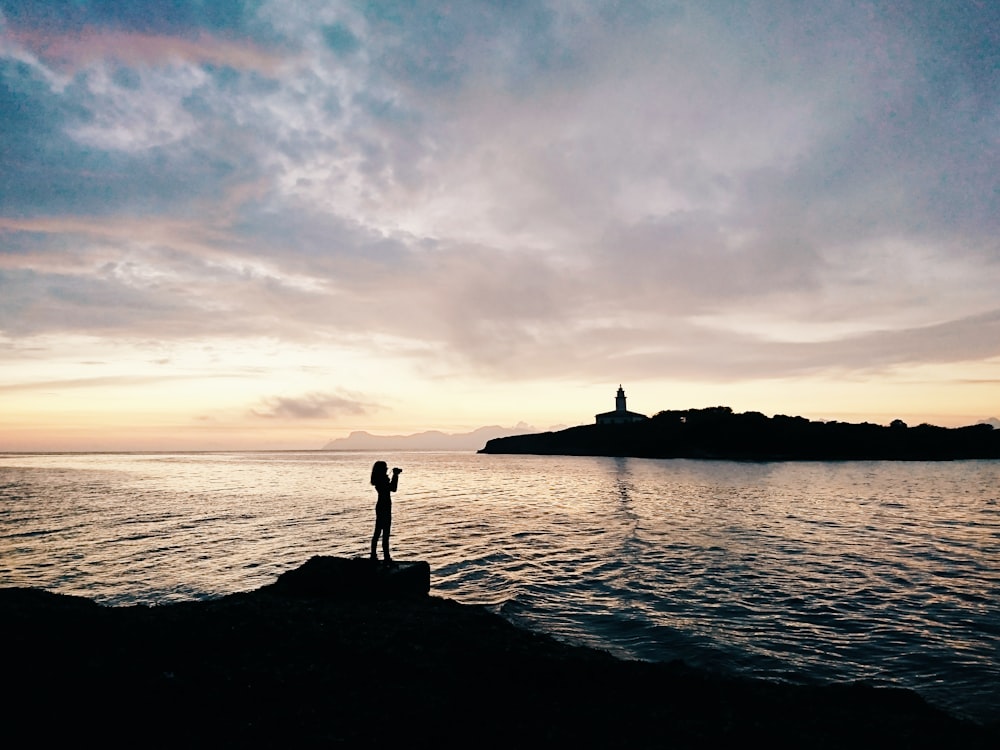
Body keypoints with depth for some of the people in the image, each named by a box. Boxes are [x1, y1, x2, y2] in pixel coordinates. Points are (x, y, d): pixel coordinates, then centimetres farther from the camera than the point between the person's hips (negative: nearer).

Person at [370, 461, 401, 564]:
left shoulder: (380, 479, 12)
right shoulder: (382, 480, -17)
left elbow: (392, 488, 17)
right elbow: (393, 488, -20)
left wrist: (396, 475, 13)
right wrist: (396, 475, -14)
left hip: (380, 507, 10)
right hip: (385, 508, -10)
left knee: (377, 532, 14)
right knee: (385, 533, -7)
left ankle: (373, 555, 21)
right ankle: (386, 557, -5)